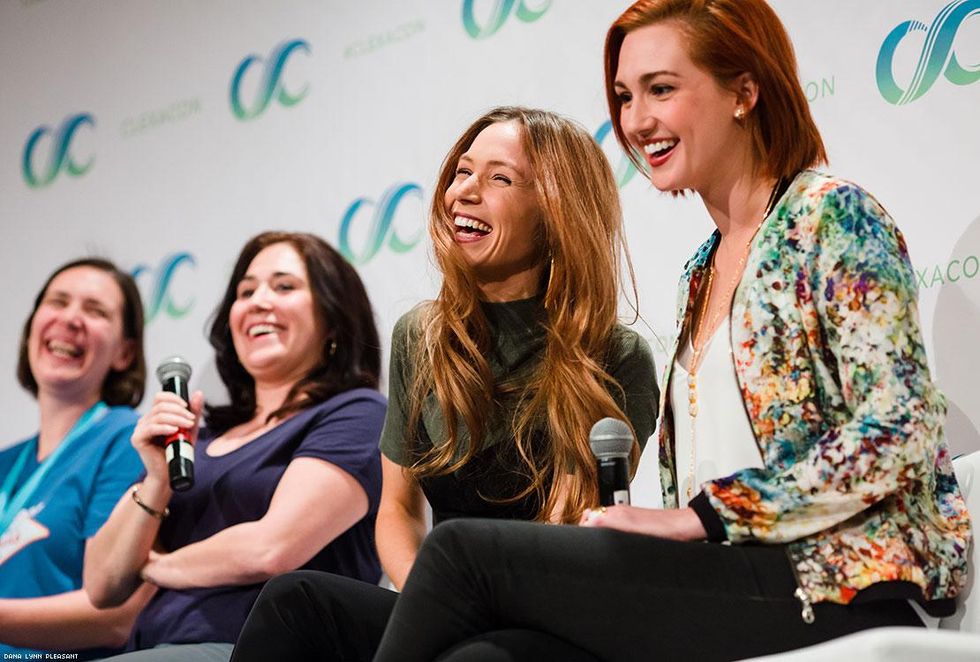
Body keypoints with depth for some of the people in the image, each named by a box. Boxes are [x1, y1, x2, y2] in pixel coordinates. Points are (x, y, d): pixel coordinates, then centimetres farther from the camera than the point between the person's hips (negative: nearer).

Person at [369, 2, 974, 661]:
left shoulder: (831, 215, -4)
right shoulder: (703, 270, 20)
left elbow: (896, 437, -15)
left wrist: (697, 516, -14)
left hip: (843, 591, -7)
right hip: (735, 580, 7)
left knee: (464, 551, -17)